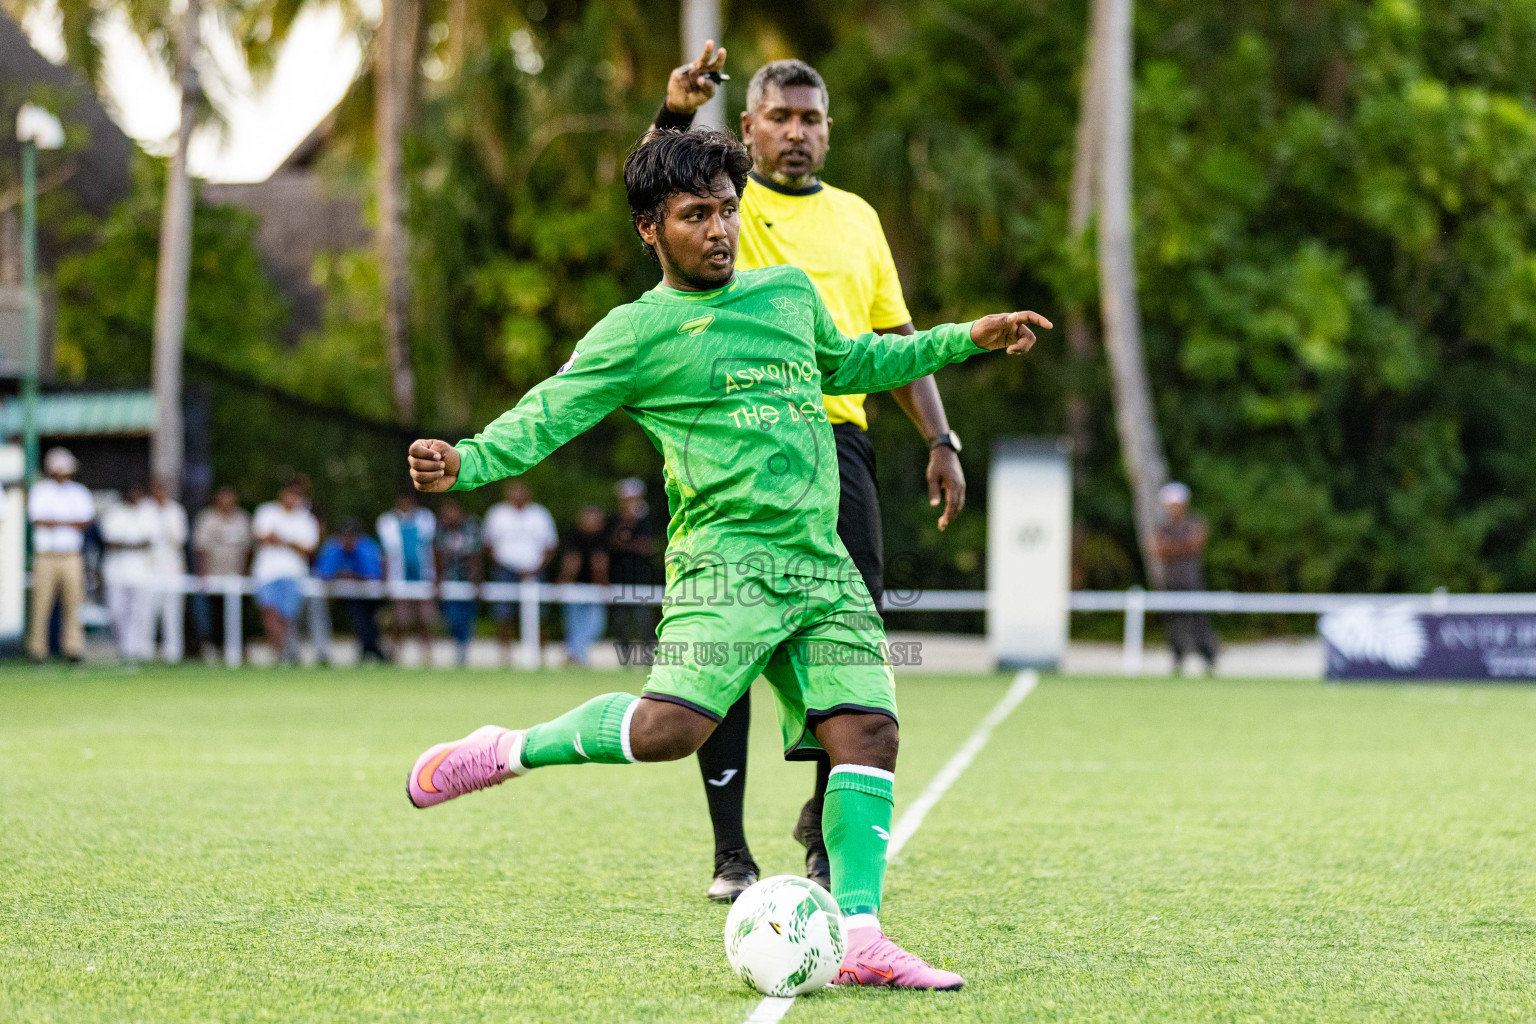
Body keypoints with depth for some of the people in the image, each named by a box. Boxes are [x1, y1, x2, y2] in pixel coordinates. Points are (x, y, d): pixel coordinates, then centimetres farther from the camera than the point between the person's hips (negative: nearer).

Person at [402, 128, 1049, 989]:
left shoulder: (791, 293, 19)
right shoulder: (637, 332, 1)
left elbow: (848, 363, 38)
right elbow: (544, 417, 0)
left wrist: (965, 339, 35)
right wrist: (466, 463, -18)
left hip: (822, 562, 6)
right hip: (727, 559, -6)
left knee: (869, 730, -6)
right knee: (670, 728, -23)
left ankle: (859, 937, -3)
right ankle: (510, 753, 1)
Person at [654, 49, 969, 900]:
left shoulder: (855, 217, 19)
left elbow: (896, 341, 21)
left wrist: (939, 439, 9)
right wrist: (675, 115, -38)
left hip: (835, 442, 3)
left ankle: (828, 829, 17)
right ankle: (731, 854, 2)